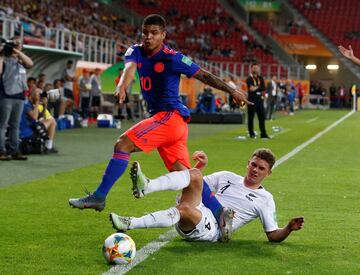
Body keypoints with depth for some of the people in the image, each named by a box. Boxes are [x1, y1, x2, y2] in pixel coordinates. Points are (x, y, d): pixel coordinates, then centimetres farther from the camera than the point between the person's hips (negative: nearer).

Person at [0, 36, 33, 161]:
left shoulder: (21, 60, 17)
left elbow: (30, 63, -3)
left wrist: (17, 51, -6)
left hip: (19, 96, 6)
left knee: (15, 125, 8)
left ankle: (14, 151, 11)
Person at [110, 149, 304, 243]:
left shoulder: (265, 200, 13)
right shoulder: (227, 177, 23)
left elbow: (273, 235, 10)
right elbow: (195, 186, 25)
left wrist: (289, 228, -11)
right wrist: (201, 165, 7)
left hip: (210, 229, -4)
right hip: (194, 215, 4)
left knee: (185, 209, -38)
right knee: (195, 175, -22)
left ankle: (130, 224, -41)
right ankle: (146, 187, -42)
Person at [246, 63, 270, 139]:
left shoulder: (261, 78, 12)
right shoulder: (249, 79, -5)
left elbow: (263, 89, 8)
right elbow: (251, 89, -18)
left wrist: (256, 88, -3)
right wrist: (259, 87, -7)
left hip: (259, 99, 5)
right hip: (252, 100, -5)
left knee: (262, 117, 3)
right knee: (251, 117, 1)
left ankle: (263, 134, 6)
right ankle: (251, 134, 9)